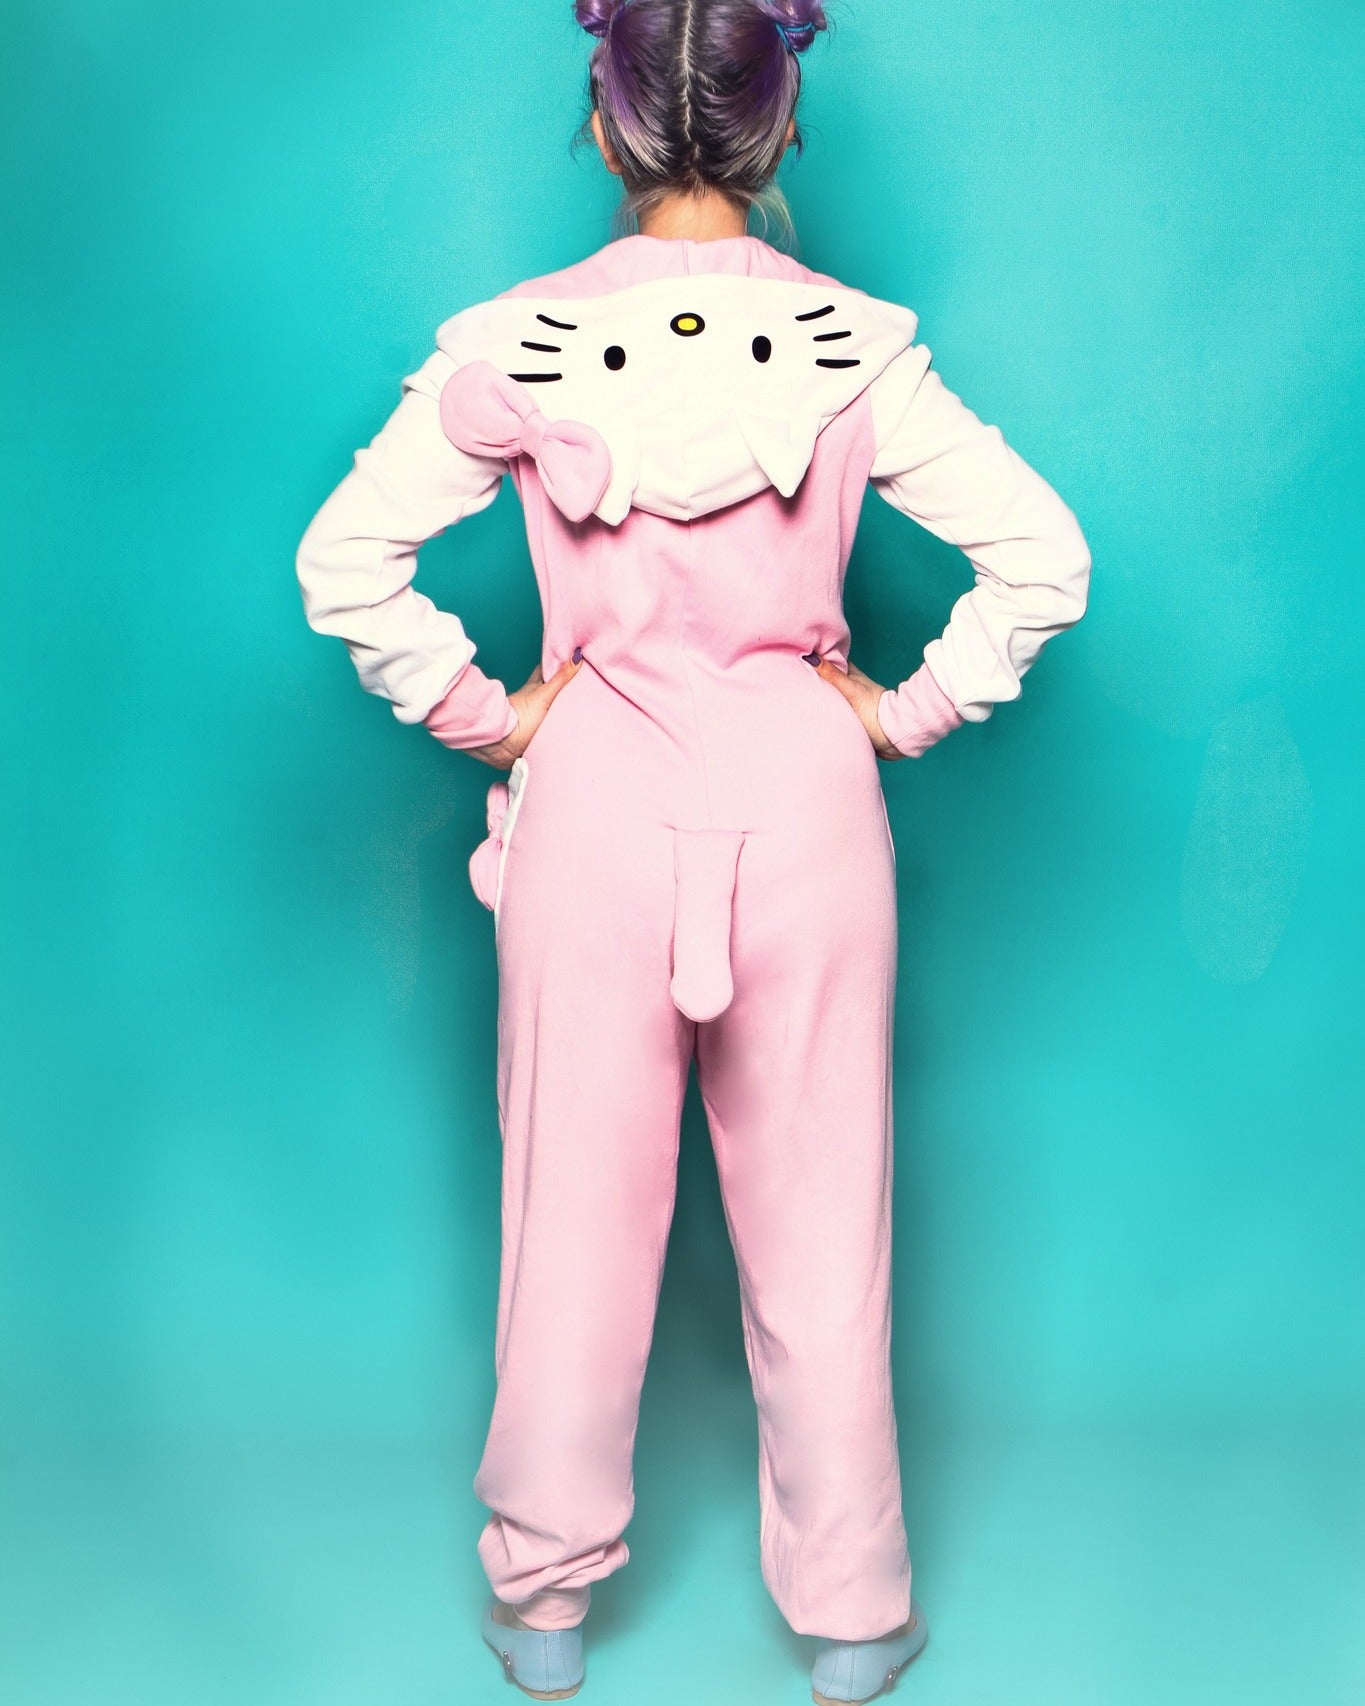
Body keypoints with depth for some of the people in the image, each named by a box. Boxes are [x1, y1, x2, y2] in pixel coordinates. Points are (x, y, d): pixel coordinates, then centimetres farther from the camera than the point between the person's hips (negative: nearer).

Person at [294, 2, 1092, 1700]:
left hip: (594, 799, 0)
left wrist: (480, 714, -1)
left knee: (578, 1210, 13)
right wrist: (905, 715, -1)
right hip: (803, 797, 0)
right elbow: (1043, 557, -10)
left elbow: (345, 560, -11)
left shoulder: (517, 345, -7)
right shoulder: (858, 346, -7)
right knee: (819, 1225, 12)